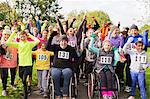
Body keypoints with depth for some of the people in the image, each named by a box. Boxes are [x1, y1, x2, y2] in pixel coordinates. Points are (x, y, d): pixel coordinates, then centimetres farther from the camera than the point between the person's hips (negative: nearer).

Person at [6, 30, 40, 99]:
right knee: (23, 80, 17)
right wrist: (14, 33, -5)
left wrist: (30, 35, -9)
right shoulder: (18, 44, 7)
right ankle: (25, 92, 37)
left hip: (28, 65, -4)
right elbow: (8, 42, -3)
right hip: (21, 65, 5)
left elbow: (37, 41, -20)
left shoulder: (30, 44, -3)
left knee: (24, 80, -13)